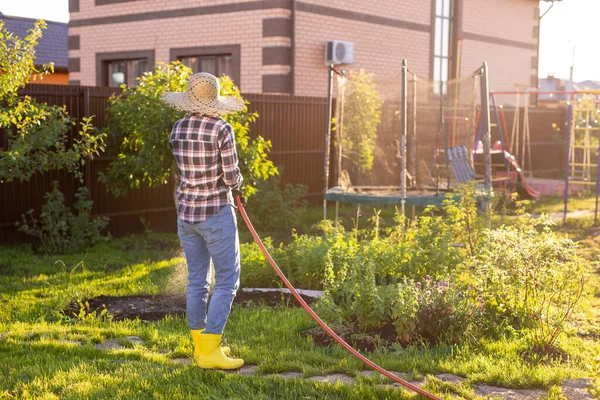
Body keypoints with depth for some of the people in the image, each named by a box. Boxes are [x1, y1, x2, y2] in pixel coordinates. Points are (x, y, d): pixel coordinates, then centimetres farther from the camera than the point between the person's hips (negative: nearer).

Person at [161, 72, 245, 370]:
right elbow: (232, 178, -12)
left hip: (186, 212, 6)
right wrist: (236, 183, 11)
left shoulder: (177, 129, 2)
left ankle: (201, 345, 23)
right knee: (227, 280, 3)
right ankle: (210, 349, 0)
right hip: (216, 213, -6)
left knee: (196, 281, 14)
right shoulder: (221, 130, -13)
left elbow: (183, 171, 9)